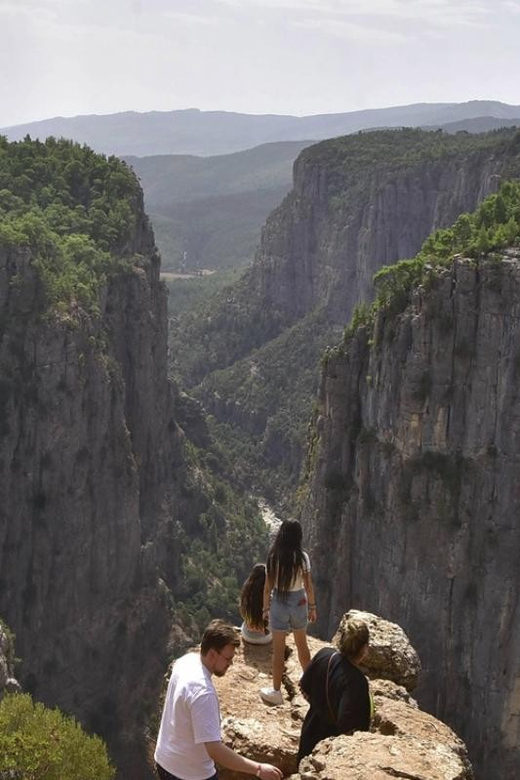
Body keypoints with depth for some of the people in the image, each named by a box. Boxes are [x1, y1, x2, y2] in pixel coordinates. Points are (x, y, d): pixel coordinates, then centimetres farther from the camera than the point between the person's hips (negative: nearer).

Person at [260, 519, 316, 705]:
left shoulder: (273, 557, -13)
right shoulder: (302, 557, -13)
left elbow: (268, 587, -8)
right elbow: (308, 586, -7)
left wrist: (265, 608, 6)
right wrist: (312, 607, 7)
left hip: (279, 603, -1)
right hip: (299, 602, 2)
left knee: (278, 650, 9)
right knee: (302, 644, 23)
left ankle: (276, 692, 16)